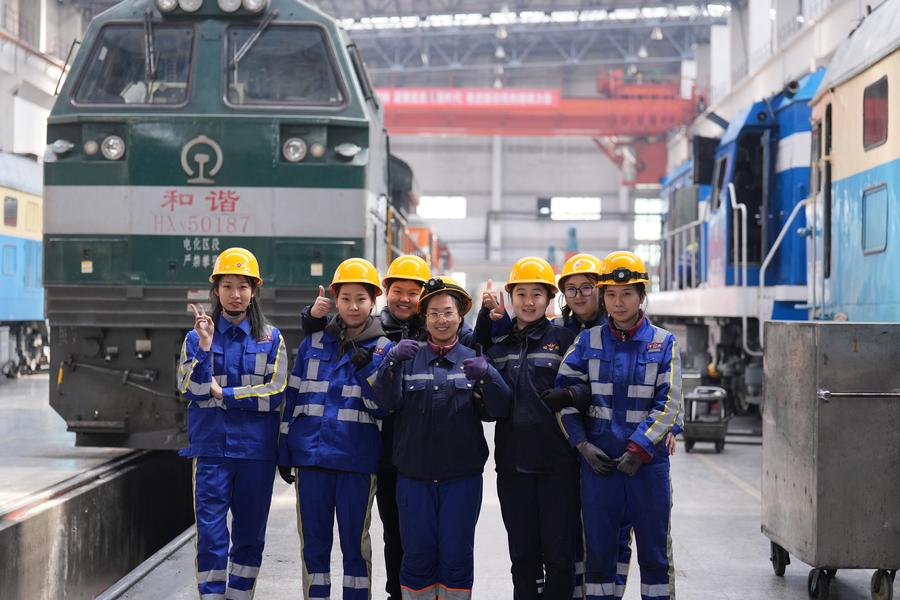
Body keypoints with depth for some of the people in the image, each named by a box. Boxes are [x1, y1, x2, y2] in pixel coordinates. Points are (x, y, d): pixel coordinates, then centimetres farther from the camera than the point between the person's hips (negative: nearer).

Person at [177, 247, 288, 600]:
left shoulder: (271, 338, 5)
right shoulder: (196, 337, 6)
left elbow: (275, 395, -4)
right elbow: (190, 390, -5)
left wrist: (224, 394, -8)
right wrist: (204, 346, -16)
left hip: (257, 448, 1)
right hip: (211, 447, -1)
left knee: (250, 534, 8)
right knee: (211, 533, -5)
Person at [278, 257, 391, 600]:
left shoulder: (382, 349, 2)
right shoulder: (313, 343, 8)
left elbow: (382, 408, -3)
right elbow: (293, 397, 12)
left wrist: (365, 369, -16)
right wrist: (284, 452, 9)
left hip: (357, 459, -2)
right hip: (311, 456, 2)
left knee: (355, 543, 5)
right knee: (313, 542, 7)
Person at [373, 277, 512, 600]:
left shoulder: (474, 360, 6)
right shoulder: (409, 358, 8)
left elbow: (498, 410, -6)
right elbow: (387, 401, -8)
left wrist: (486, 376, -25)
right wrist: (392, 361, -24)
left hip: (462, 476, 0)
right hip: (414, 474, 0)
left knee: (456, 555, 3)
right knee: (417, 555, 4)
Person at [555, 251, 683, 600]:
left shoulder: (663, 343, 2)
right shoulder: (588, 342, 5)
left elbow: (667, 405, -3)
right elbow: (564, 395, 3)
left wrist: (637, 450, -12)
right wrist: (582, 444, -8)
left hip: (648, 462, -1)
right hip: (597, 461, 1)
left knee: (654, 552, 5)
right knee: (598, 551, 6)